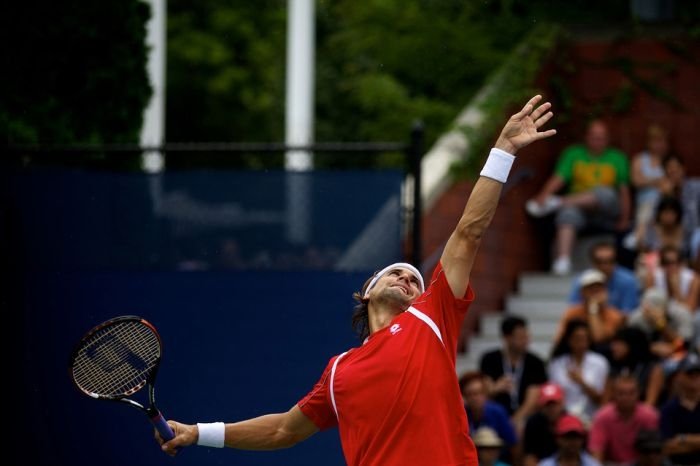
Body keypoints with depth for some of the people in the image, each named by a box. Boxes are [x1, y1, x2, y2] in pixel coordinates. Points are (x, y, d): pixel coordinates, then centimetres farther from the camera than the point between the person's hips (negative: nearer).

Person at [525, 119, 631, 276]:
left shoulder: (617, 158, 13)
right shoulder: (573, 154, 11)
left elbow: (624, 191, 9)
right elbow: (558, 179, -3)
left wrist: (624, 220, 0)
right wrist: (543, 195, -22)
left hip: (606, 212, 0)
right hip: (578, 208, 0)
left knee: (605, 193, -35)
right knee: (568, 214, -36)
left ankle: (556, 202, -33)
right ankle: (562, 261, -50)